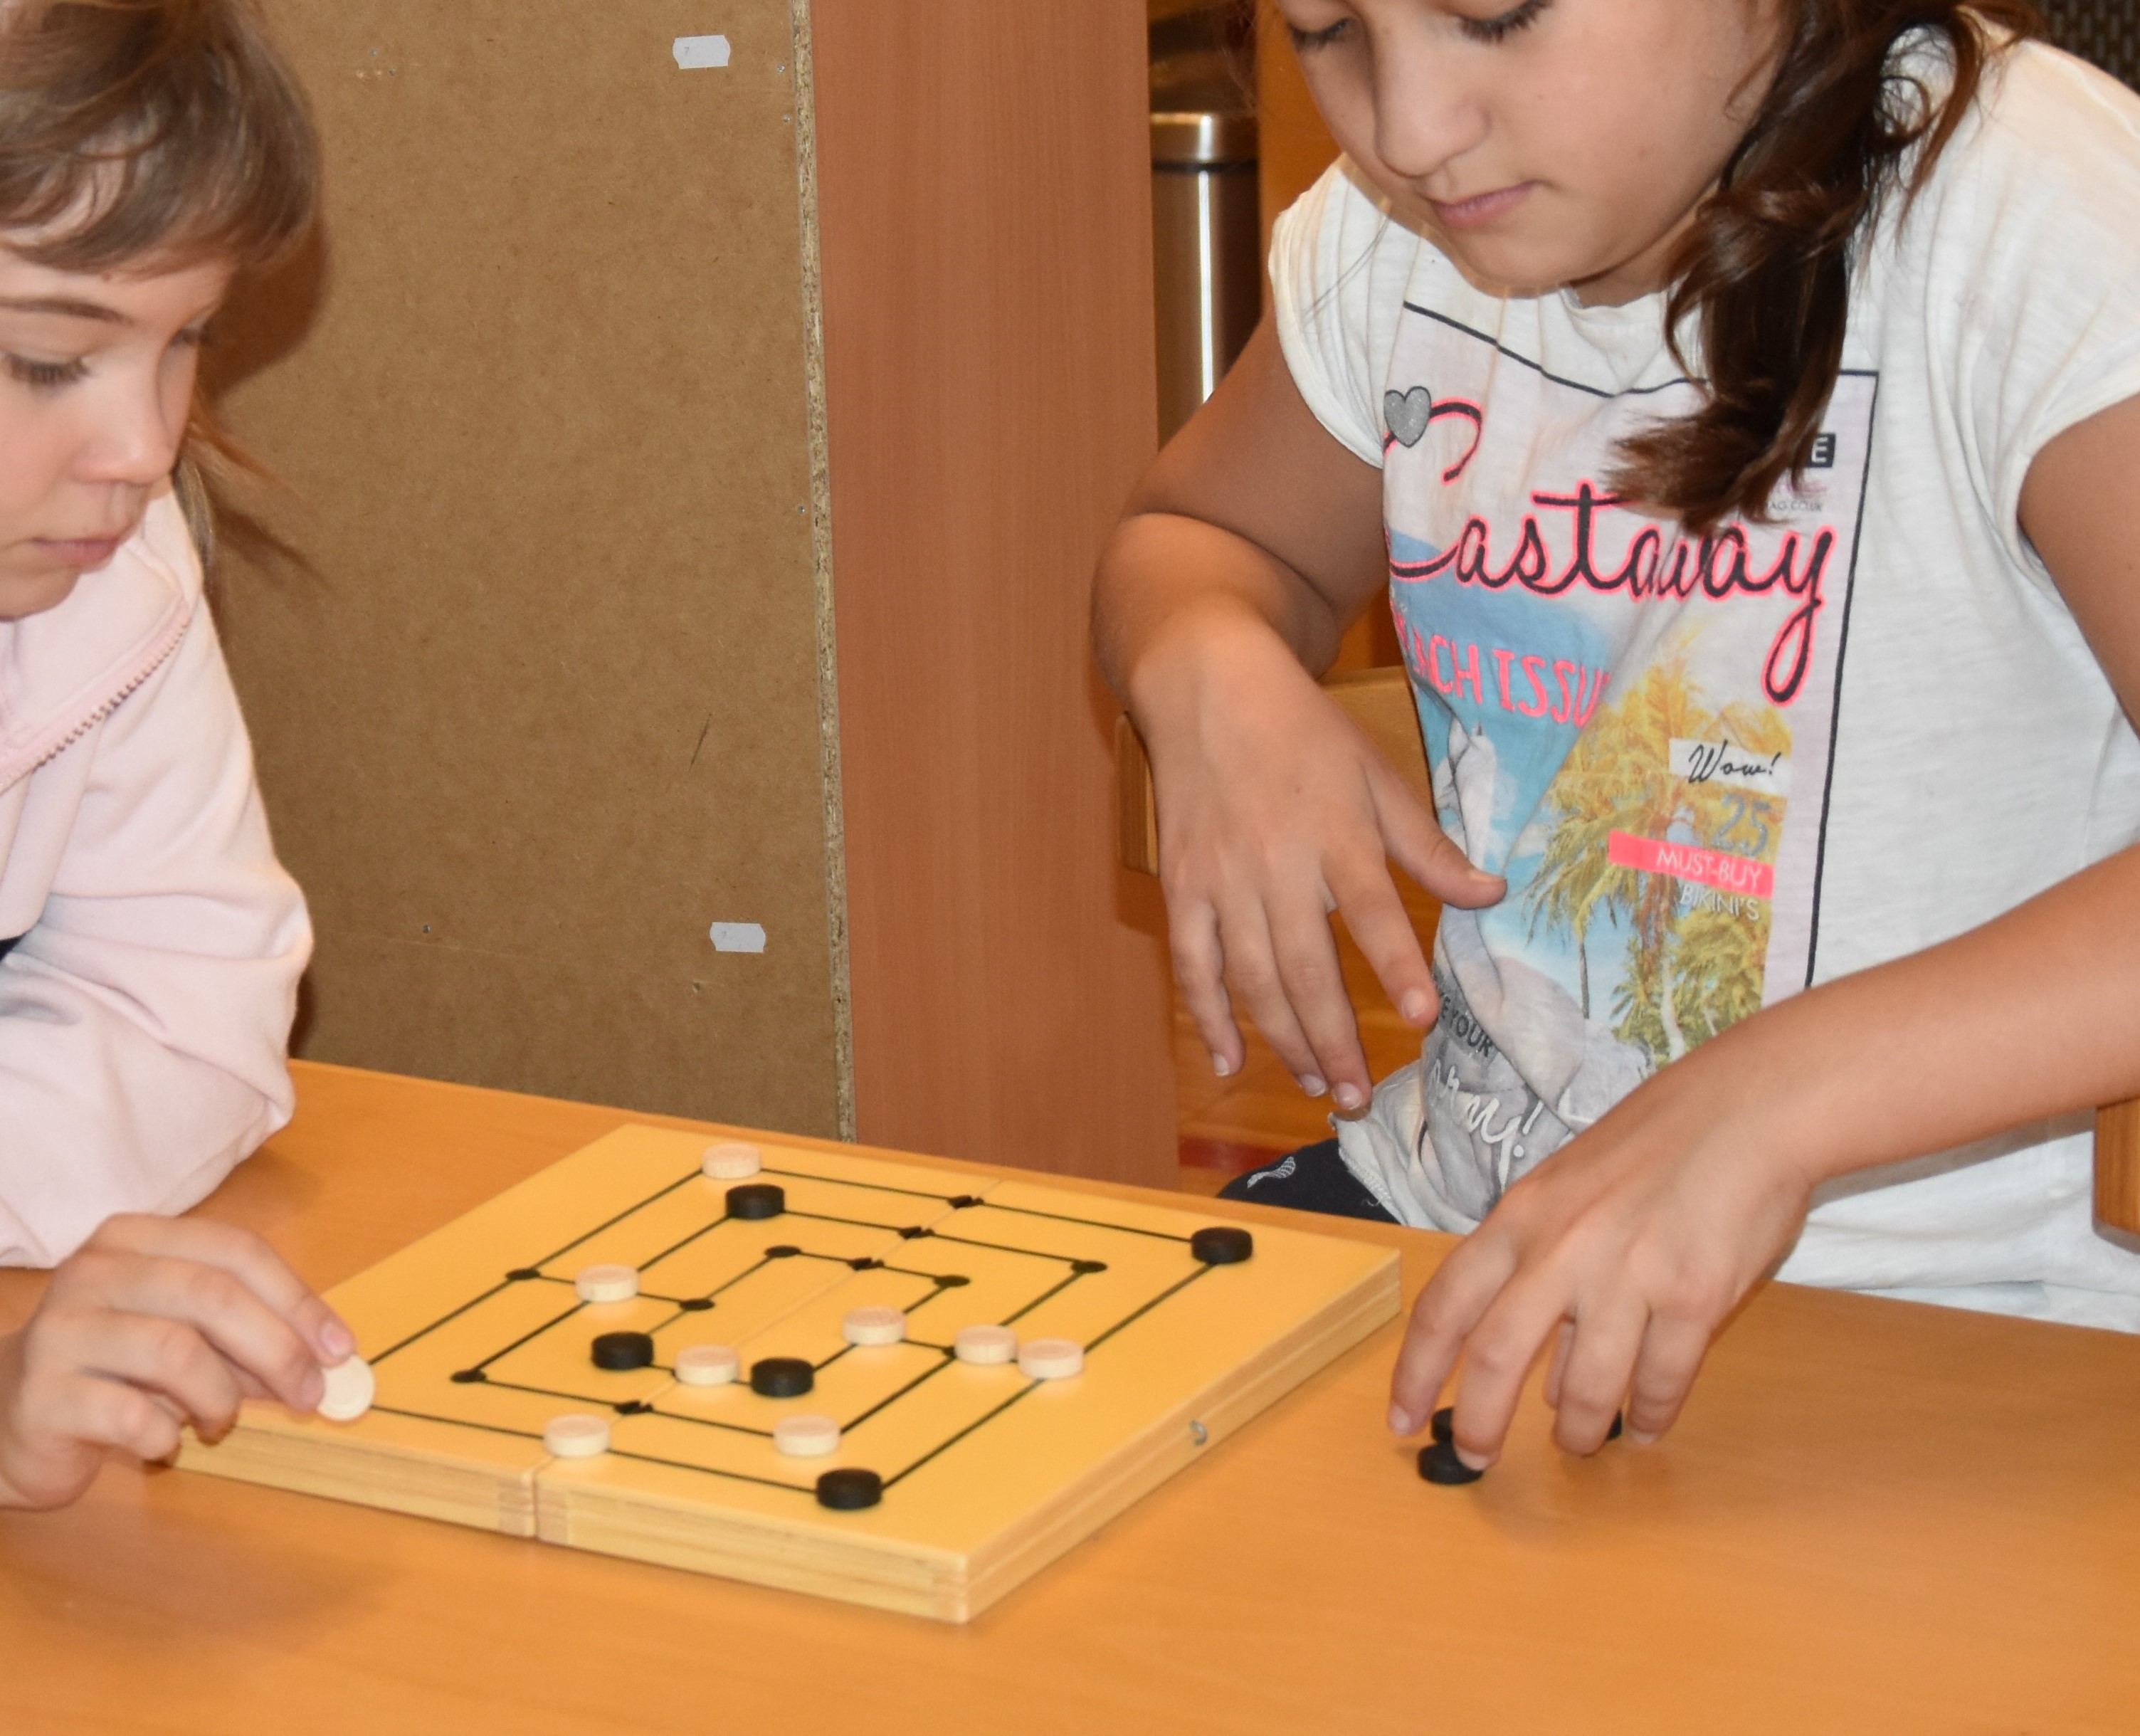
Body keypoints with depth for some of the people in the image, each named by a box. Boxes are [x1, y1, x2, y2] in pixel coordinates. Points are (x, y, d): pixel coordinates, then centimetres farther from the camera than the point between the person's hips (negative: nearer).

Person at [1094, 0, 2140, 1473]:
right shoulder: (1394, 234, 1)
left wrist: (1778, 1095, -41)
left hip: (1925, 1339, -5)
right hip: (1450, 1211, 5)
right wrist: (1209, 674, -3)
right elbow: (1197, 538, 20)